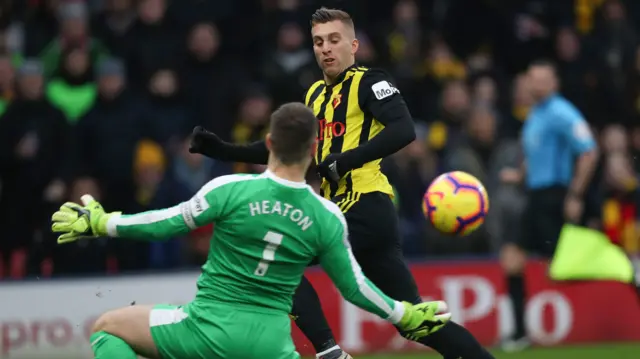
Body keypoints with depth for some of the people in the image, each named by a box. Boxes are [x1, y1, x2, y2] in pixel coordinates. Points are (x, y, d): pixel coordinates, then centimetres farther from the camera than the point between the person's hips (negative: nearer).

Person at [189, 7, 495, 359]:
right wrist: (222, 150, 19)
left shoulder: (367, 82, -4)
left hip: (364, 205, -8)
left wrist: (347, 160, -26)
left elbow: (403, 130, -19)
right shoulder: (315, 94, 20)